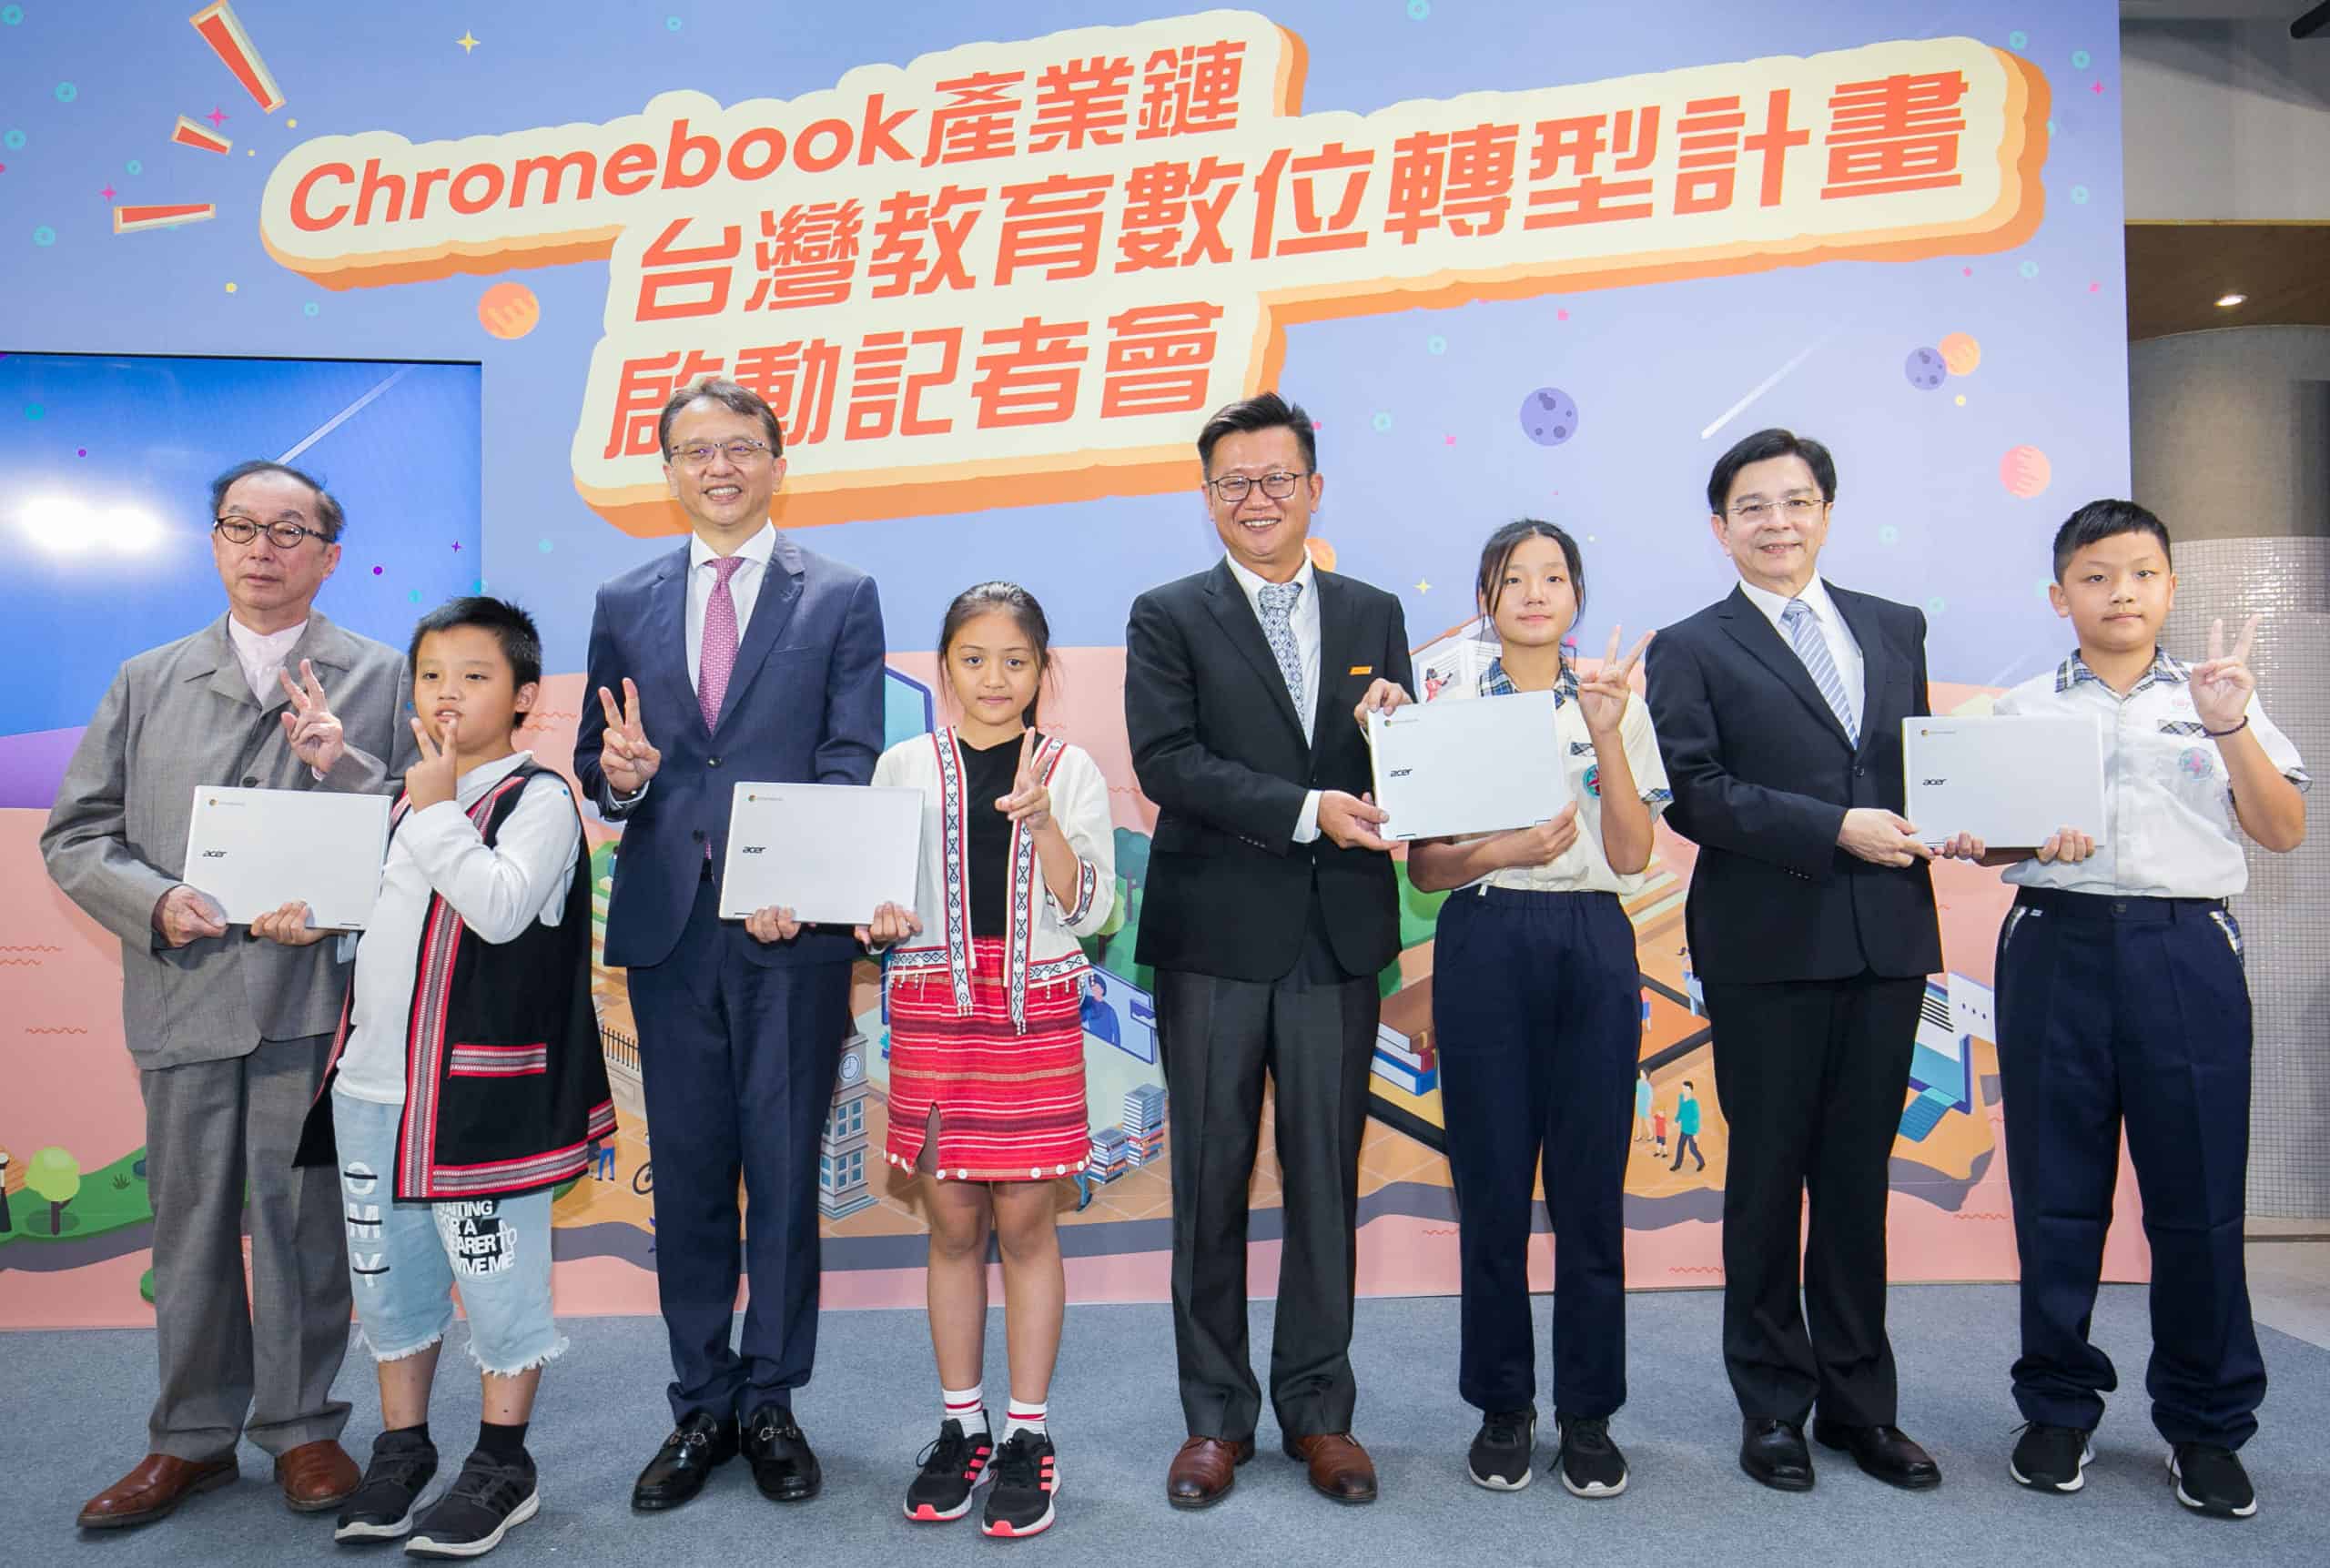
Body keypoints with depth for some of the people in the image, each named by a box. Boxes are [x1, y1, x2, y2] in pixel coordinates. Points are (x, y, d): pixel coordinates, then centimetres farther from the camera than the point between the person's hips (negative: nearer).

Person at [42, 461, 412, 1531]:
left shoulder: (382, 678, 5)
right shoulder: (147, 682, 13)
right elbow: (75, 836, 10)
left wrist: (344, 766, -17)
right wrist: (153, 901, -7)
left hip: (319, 994, -3)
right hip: (183, 993, 3)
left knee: (302, 1219, 5)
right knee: (189, 1224, 12)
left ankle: (301, 1427, 22)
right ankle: (193, 1436, 27)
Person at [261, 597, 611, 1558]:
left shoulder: (539, 797, -9)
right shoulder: (403, 800, 15)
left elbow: (501, 907, -24)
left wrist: (438, 808, -19)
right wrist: (313, 918, 7)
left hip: (482, 1090, -7)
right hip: (374, 1082, 8)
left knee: (493, 1274, 3)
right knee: (387, 1273, 17)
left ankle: (502, 1467, 19)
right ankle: (402, 1448, 34)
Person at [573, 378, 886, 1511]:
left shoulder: (840, 596, 4)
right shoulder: (626, 603, 13)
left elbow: (851, 760, -4)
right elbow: (596, 762, 13)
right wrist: (616, 773, -11)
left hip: (793, 923, -2)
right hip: (668, 922, 3)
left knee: (785, 1170, 5)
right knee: (687, 1173, 10)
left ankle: (771, 1405, 21)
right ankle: (701, 1406, 24)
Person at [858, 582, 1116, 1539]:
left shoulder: (1071, 770, 2)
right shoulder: (905, 768, 6)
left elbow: (1088, 909, -4)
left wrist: (1043, 821, -19)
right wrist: (877, 923, -12)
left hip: (1036, 1011, -1)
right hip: (933, 1011, 1)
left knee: (1025, 1223, 3)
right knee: (953, 1225, 9)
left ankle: (1028, 1436, 17)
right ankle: (960, 1428, 24)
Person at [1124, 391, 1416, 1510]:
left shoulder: (1372, 615, 11)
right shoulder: (1170, 617, 2)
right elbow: (1167, 763, -12)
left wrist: (1401, 728, -12)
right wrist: (1308, 810, -20)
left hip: (1338, 935, 2)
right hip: (1215, 934, -2)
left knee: (1326, 1176, 9)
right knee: (1212, 1178, 7)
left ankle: (1318, 1407, 25)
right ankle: (1215, 1415, 22)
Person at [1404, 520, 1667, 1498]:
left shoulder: (1617, 702, 8)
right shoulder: (1450, 708, 5)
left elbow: (1633, 857, 0)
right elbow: (1424, 868, 2)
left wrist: (1608, 737, -10)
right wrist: (1508, 848, -16)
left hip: (1594, 948, 1)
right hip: (1484, 947, -1)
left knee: (1590, 1188, 4)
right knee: (1492, 1187, 4)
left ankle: (1588, 1414, 20)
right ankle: (1502, 1408, 20)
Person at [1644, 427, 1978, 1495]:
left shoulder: (1895, 629, 14)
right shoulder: (1692, 649, 0)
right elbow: (1692, 795, -11)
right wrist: (1835, 828, -17)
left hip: (1887, 937, 4)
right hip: (1769, 943, -4)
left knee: (1858, 1176, 13)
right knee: (1768, 1176, 8)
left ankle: (1858, 1401, 27)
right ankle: (1773, 1406, 22)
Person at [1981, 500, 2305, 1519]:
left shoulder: (2217, 699, 11)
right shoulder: (2022, 709, 10)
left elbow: (2283, 833, 4)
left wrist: (2232, 729, -8)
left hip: (2187, 951, 0)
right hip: (2058, 948, 0)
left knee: (2199, 1196, 2)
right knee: (2056, 1192, 5)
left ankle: (2206, 1424, 19)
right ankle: (2059, 1406, 20)